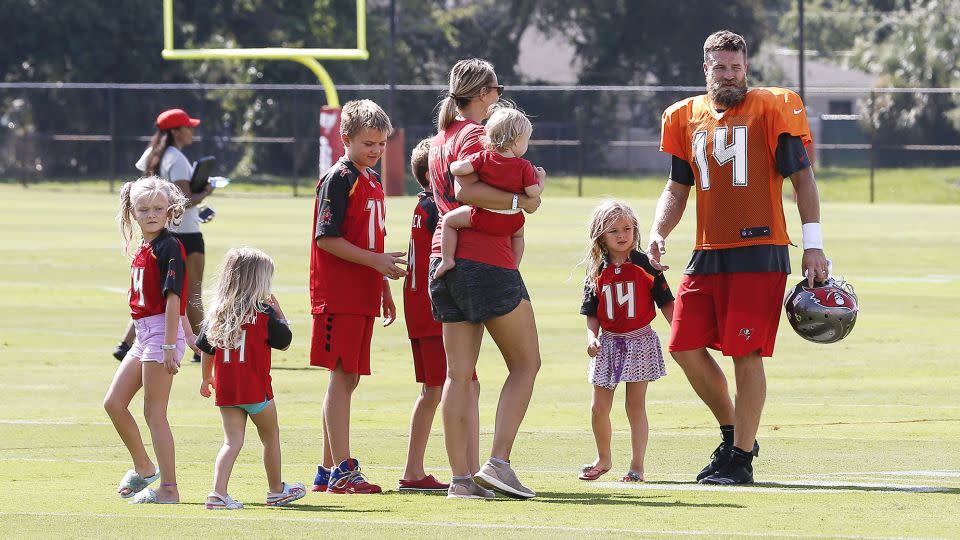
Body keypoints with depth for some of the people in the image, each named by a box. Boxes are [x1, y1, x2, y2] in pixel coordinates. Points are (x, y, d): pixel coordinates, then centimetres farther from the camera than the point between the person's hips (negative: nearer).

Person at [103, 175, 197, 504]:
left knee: (154, 412, -6)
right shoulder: (144, 249, 14)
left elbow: (173, 298, -17)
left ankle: (168, 488, -3)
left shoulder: (169, 248, -12)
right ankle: (143, 468, 25)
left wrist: (170, 345, -20)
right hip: (143, 334, 9)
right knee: (114, 403, 10)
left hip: (162, 330, -9)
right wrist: (188, 334, 26)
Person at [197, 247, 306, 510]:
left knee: (232, 441, 3)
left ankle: (218, 492, -14)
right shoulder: (263, 313, -10)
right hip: (255, 389, -4)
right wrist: (279, 312, 10)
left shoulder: (217, 312, 3)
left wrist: (206, 378, 22)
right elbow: (284, 342, 0)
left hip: (225, 389, 4)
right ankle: (276, 490, 28)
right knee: (271, 437, 16)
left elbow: (206, 349, 8)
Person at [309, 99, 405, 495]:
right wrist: (376, 261, -19)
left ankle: (328, 470, 15)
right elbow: (326, 238, -16)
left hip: (363, 296, 9)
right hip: (338, 295, -9)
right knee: (341, 377, -9)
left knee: (349, 379, 10)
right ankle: (341, 470, -10)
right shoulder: (338, 179, -10)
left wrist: (385, 290, 24)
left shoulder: (373, 181, 17)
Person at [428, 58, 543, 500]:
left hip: (445, 261, 8)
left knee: (459, 374, 6)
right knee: (525, 363, 2)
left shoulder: (440, 139, 17)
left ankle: (461, 477, 1)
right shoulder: (476, 134, -9)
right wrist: (519, 200, -18)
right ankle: (499, 463, -8)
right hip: (487, 260, -8)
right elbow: (466, 189, -23)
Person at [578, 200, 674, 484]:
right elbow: (591, 314, 6)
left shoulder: (646, 266, -4)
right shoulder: (596, 273, 3)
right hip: (608, 343, 3)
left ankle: (637, 465, 2)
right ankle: (603, 458, 28)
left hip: (639, 340, -3)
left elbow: (665, 303, -1)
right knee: (599, 407, 7)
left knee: (636, 406, -3)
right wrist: (592, 338, -11)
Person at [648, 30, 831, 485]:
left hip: (759, 253, -6)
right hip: (707, 255, 6)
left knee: (745, 354, -8)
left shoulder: (772, 109, -2)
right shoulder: (687, 118, 12)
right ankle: (733, 433, 21)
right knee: (686, 348, 1)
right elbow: (678, 188, 19)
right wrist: (658, 233, 1)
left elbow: (802, 177, -2)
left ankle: (740, 458, 0)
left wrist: (813, 245, -8)